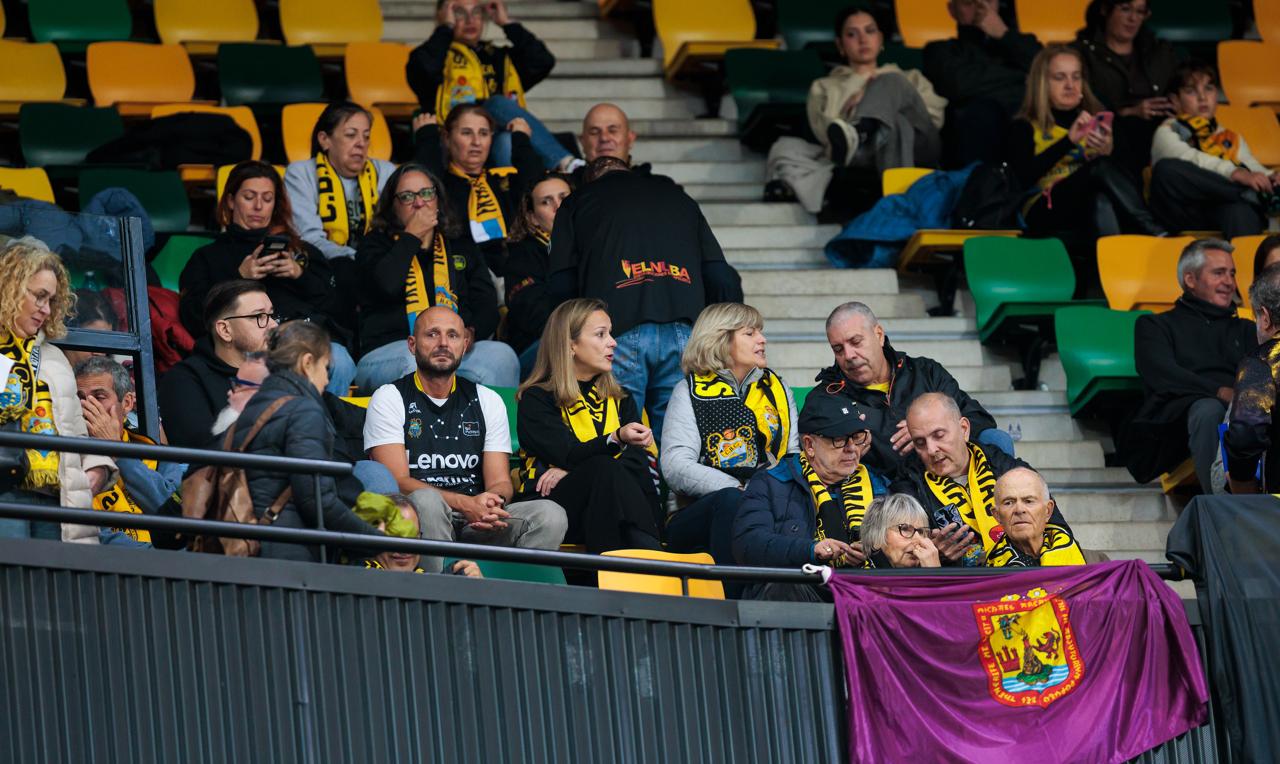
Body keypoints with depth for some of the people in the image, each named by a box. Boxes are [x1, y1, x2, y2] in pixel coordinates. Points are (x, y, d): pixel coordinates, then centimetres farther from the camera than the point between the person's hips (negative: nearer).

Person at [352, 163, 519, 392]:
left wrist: (471, 332, -10)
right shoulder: (376, 245, 14)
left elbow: (487, 305, 14)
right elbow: (385, 287, -10)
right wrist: (411, 236, 2)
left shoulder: (461, 246, 25)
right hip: (389, 353, -3)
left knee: (501, 356, -30)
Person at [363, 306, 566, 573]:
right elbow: (397, 481, -8)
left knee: (550, 514, -20)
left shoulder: (488, 401, 17)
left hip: (476, 526, 4)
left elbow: (500, 481, 9)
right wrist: (465, 504, -22)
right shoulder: (390, 399, 4)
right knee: (426, 500, -38)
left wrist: (491, 503, -18)